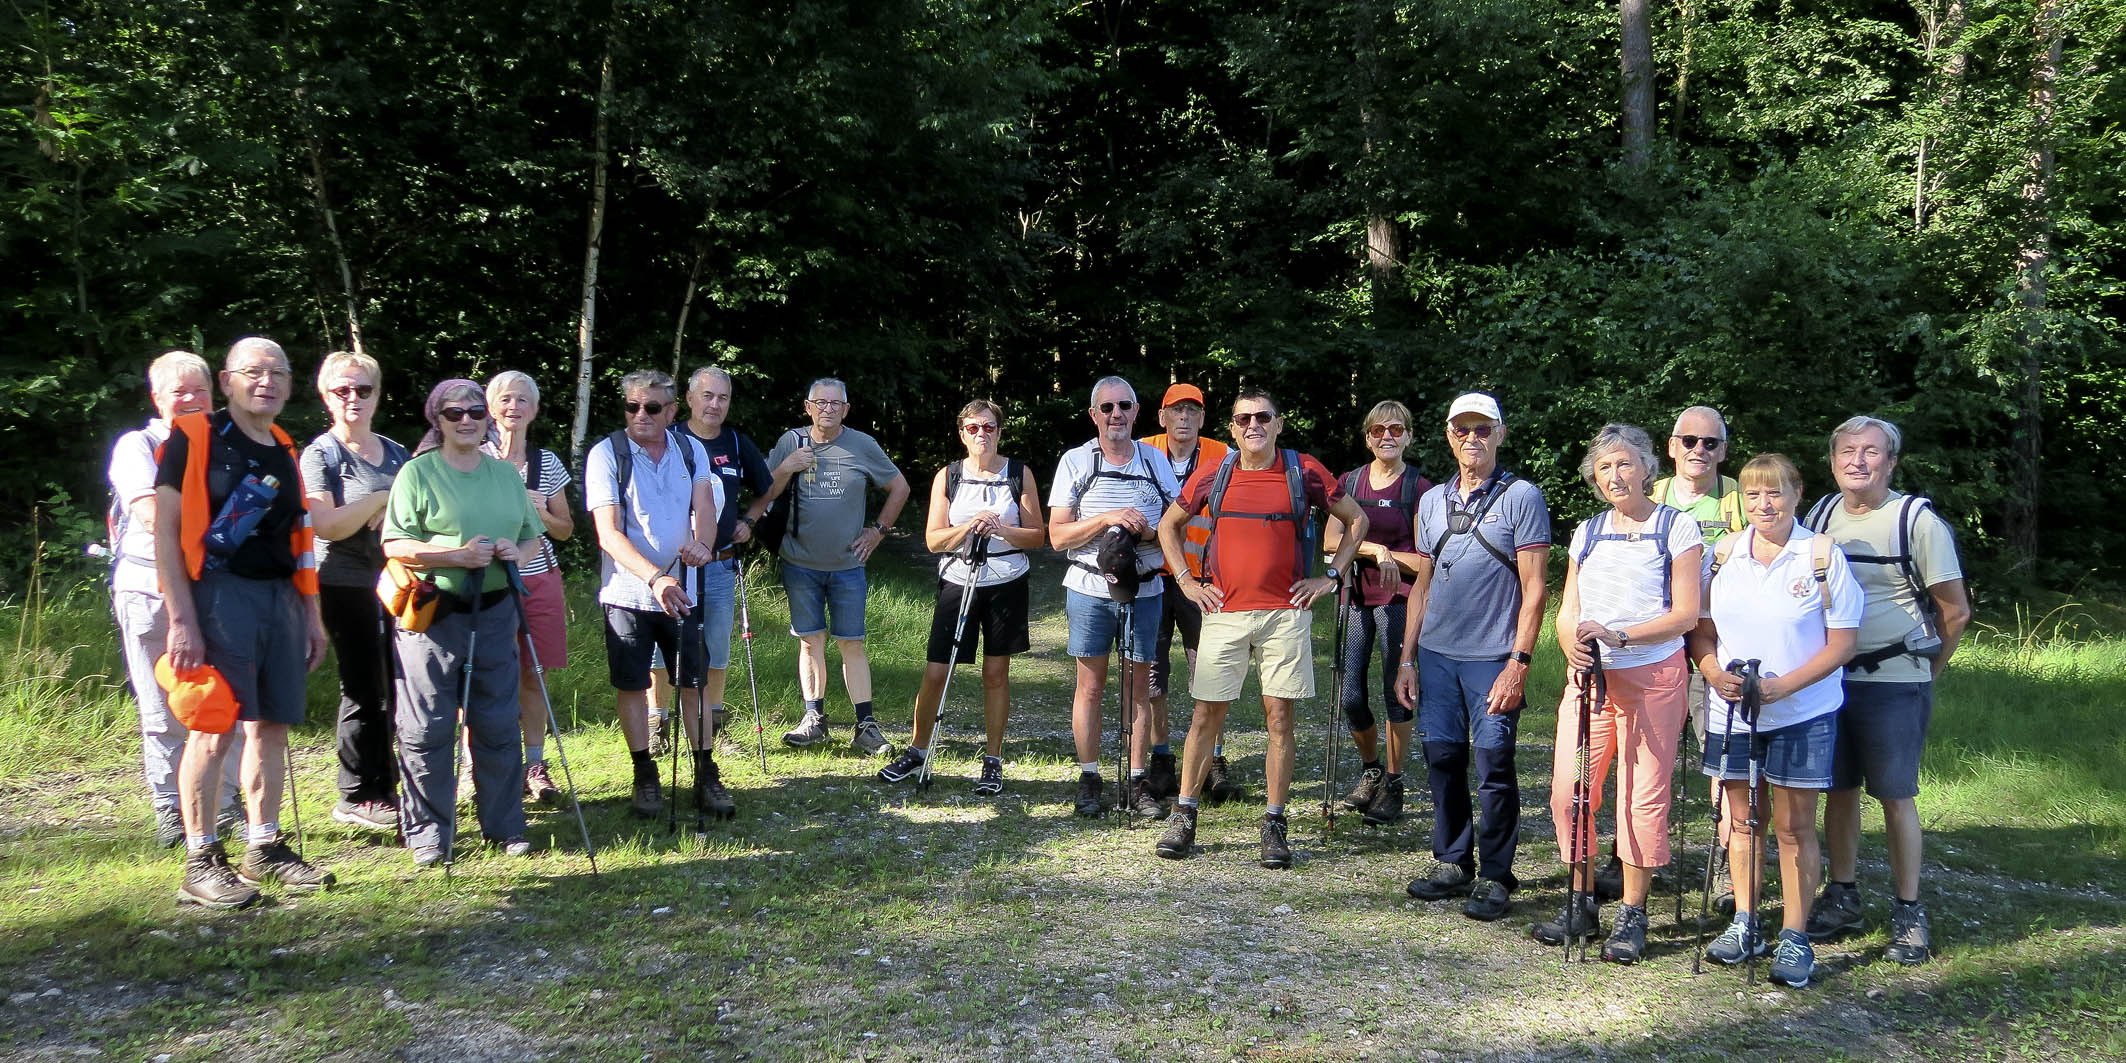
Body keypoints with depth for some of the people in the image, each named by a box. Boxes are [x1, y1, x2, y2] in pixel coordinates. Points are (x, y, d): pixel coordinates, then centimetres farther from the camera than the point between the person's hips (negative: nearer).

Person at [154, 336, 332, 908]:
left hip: (280, 599, 7)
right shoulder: (193, 439, -3)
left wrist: (312, 615, 18)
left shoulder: (284, 453, 17)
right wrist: (181, 620, -15)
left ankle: (265, 848, 19)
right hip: (220, 596, -6)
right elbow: (167, 532, -8)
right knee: (213, 731, -7)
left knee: (271, 727, 9)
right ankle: (200, 863, 2)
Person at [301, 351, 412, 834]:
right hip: (348, 586, -6)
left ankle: (385, 790, 17)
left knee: (392, 690, 7)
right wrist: (383, 498, -11)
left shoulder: (396, 454, 15)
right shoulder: (320, 454, -2)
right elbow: (327, 525, -15)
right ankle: (356, 797, 7)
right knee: (364, 693, -3)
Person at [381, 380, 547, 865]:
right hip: (432, 615, -4)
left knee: (498, 724, 8)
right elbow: (395, 546, -7)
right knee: (428, 728, -1)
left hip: (494, 613, 4)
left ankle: (505, 825, 18)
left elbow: (534, 534, 20)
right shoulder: (418, 473, -1)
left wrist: (519, 551, -4)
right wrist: (456, 556, -19)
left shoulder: (506, 474, 14)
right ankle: (429, 834, 10)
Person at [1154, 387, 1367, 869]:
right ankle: (1183, 816, 13)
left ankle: (1274, 824, 10)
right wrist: (1187, 581, 8)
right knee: (1207, 715, 3)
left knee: (1279, 716, 2)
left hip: (1285, 613, -1)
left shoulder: (1304, 472, 1)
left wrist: (1330, 577, 5)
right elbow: (1168, 525, 17)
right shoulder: (1212, 476, 4)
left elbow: (1356, 519, 12)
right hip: (1224, 612, 1)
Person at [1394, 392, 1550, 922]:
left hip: (1493, 658, -5)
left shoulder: (1521, 497, -2)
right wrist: (1406, 658, 13)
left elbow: (1534, 589, -7)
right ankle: (1452, 863, 22)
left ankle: (1495, 878, 8)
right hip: (1435, 655, 5)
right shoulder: (1431, 501, 14)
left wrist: (1519, 663, -14)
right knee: (1442, 761, 8)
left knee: (1493, 768, -3)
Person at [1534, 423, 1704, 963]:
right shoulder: (1587, 532, 14)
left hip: (1652, 675, -4)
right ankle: (1583, 905, 15)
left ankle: (1632, 916, 9)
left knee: (1643, 796, -2)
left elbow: (1685, 614, -5)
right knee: (1568, 791, 0)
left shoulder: (1677, 527, 0)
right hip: (1588, 676, 4)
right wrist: (1572, 644, -8)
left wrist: (1618, 635, -17)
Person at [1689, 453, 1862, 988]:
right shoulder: (1723, 554, 6)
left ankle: (1795, 937, 10)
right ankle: (1745, 924, 22)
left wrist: (1781, 686, -18)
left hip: (1803, 713, -3)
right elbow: (1701, 630, 11)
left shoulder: (1823, 555, -6)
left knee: (1794, 824, 1)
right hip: (1731, 711, 3)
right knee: (1741, 818, 10)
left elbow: (1842, 643, -7)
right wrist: (1716, 675, -10)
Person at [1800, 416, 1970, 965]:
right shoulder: (1821, 515, 7)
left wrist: (1924, 670, 5)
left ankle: (1909, 912, 11)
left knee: (1895, 795, 0)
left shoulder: (1918, 520, -8)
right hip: (1827, 677, 5)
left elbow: (1956, 612, -2)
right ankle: (1843, 895, 23)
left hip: (1894, 682, -4)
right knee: (1838, 789, 11)